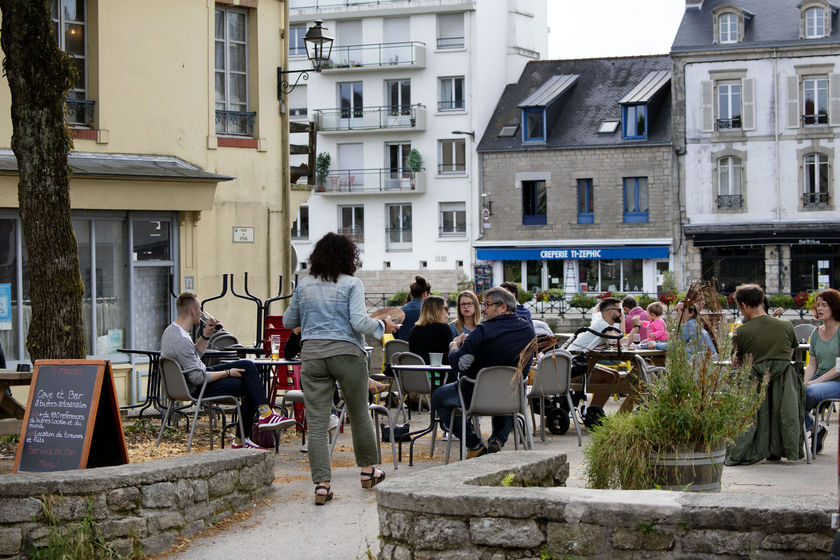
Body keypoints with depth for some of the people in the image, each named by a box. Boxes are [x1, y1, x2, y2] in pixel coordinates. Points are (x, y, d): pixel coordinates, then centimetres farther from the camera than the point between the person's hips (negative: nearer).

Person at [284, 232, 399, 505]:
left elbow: (288, 322, 16)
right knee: (359, 413, 17)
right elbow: (359, 322, -14)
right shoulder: (352, 284, -4)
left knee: (316, 422, -1)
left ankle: (321, 483, -9)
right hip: (346, 352, -2)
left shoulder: (304, 286, 8)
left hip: (312, 354, 2)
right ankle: (368, 470, 31)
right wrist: (383, 326, 3)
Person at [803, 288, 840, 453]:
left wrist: (816, 382, -18)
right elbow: (812, 365, 13)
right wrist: (804, 382, -7)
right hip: (820, 380, 6)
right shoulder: (816, 333, 14)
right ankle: (816, 430, -7)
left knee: (810, 392, -34)